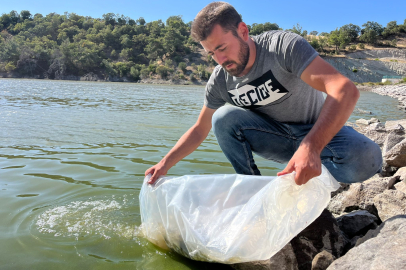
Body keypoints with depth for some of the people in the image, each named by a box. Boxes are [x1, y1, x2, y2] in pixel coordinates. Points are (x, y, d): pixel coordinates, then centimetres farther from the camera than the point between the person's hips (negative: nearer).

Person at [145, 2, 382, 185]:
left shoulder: (284, 46, -23)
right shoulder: (220, 80, -8)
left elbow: (346, 90, -35)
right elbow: (199, 130, 2)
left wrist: (311, 146, -51)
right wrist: (165, 164, -10)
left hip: (322, 131, -2)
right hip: (277, 137, 3)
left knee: (364, 159, -33)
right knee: (223, 117, -22)